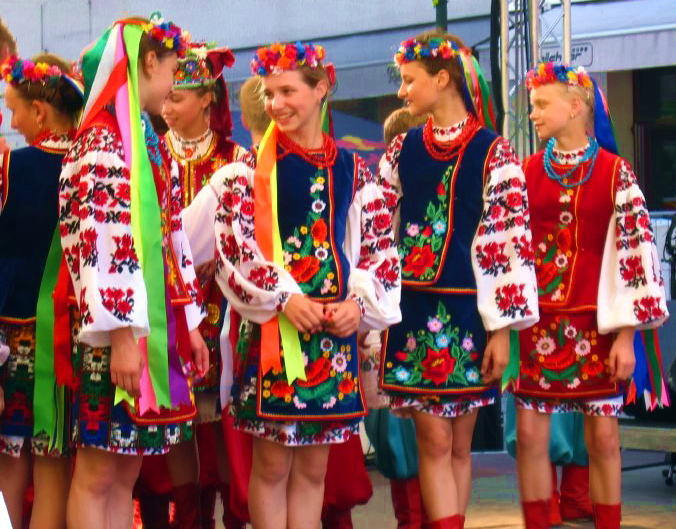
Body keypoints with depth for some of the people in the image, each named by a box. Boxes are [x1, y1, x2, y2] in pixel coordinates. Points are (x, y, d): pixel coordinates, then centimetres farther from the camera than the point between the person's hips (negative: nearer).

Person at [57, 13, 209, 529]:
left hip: (154, 322, 9)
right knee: (97, 471, -2)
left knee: (127, 470, 10)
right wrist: (122, 332, -23)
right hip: (117, 329, -9)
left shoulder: (152, 145, 16)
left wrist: (187, 321, 16)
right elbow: (100, 245, -19)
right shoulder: (102, 142, -12)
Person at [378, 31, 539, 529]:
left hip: (469, 311, -2)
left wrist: (502, 328, -10)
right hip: (413, 309, 2)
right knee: (435, 439, -2)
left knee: (460, 442, 7)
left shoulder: (493, 153, -4)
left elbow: (511, 242, -7)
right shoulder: (402, 150, 6)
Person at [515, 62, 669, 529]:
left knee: (603, 437, 3)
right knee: (530, 433, 2)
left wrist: (626, 335, -8)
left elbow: (634, 250, -4)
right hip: (537, 319, 2)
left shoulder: (615, 173, -2)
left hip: (596, 321, -2)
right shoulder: (526, 172, 4)